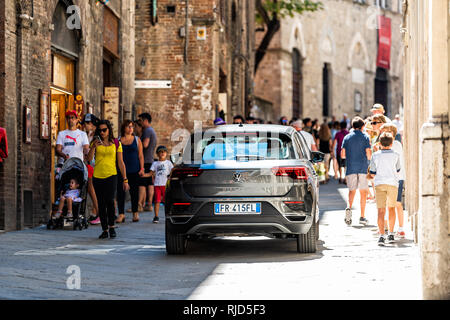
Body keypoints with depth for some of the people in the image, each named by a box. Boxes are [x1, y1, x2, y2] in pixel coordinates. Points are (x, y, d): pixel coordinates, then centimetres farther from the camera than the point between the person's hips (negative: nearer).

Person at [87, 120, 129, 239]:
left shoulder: (116, 143, 6)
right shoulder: (96, 142, 7)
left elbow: (120, 163, 8)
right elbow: (89, 159, -3)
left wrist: (125, 180, 6)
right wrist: (94, 147, -18)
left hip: (111, 176, -2)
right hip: (98, 176, 2)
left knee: (109, 200, -19)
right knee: (101, 204, 4)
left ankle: (111, 226, -1)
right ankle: (104, 230, 13)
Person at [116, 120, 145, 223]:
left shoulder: (137, 140, 7)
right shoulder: (118, 140, 6)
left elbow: (140, 155, 5)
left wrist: (142, 168, -2)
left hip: (134, 170, 0)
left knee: (134, 192, 4)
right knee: (120, 192, -4)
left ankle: (135, 213, 15)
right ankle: (121, 214, 0)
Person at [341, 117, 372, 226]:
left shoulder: (347, 137, 7)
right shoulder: (365, 137, 0)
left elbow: (342, 154, 5)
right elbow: (368, 153, -5)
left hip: (351, 167, 2)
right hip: (363, 168, -2)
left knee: (352, 190, 8)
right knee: (363, 192, 5)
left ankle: (349, 207, -21)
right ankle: (362, 217, 4)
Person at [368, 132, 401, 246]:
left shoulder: (375, 155, 1)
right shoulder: (396, 155, 2)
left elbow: (372, 173, 4)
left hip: (379, 183, -1)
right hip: (392, 183, 1)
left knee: (381, 211, -4)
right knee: (391, 208, 18)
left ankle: (381, 235, -17)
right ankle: (391, 234, 19)